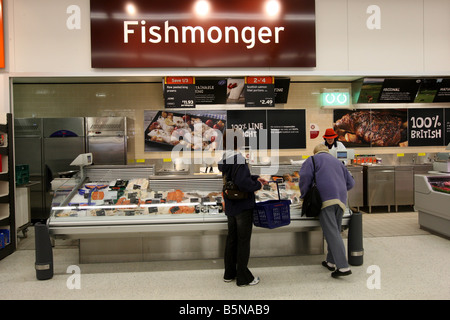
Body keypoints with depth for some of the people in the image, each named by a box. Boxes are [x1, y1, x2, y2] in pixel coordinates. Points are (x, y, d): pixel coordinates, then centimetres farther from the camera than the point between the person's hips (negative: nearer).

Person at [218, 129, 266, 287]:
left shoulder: (224, 160, 4)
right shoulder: (239, 159, -22)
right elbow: (242, 182, -30)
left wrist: (255, 178, 11)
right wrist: (257, 185, -13)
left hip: (230, 207, 8)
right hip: (243, 207, -8)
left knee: (231, 239, 18)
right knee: (243, 241, 4)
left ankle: (229, 273, 30)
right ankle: (243, 277, 16)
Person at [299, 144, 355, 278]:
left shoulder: (312, 160, 12)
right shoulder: (337, 161, 28)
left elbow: (305, 177, -4)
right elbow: (350, 182, 27)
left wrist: (304, 195, 8)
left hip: (326, 199, -6)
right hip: (341, 199, 6)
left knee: (332, 233, -10)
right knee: (335, 231, 15)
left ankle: (343, 267, -16)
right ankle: (331, 262, 23)